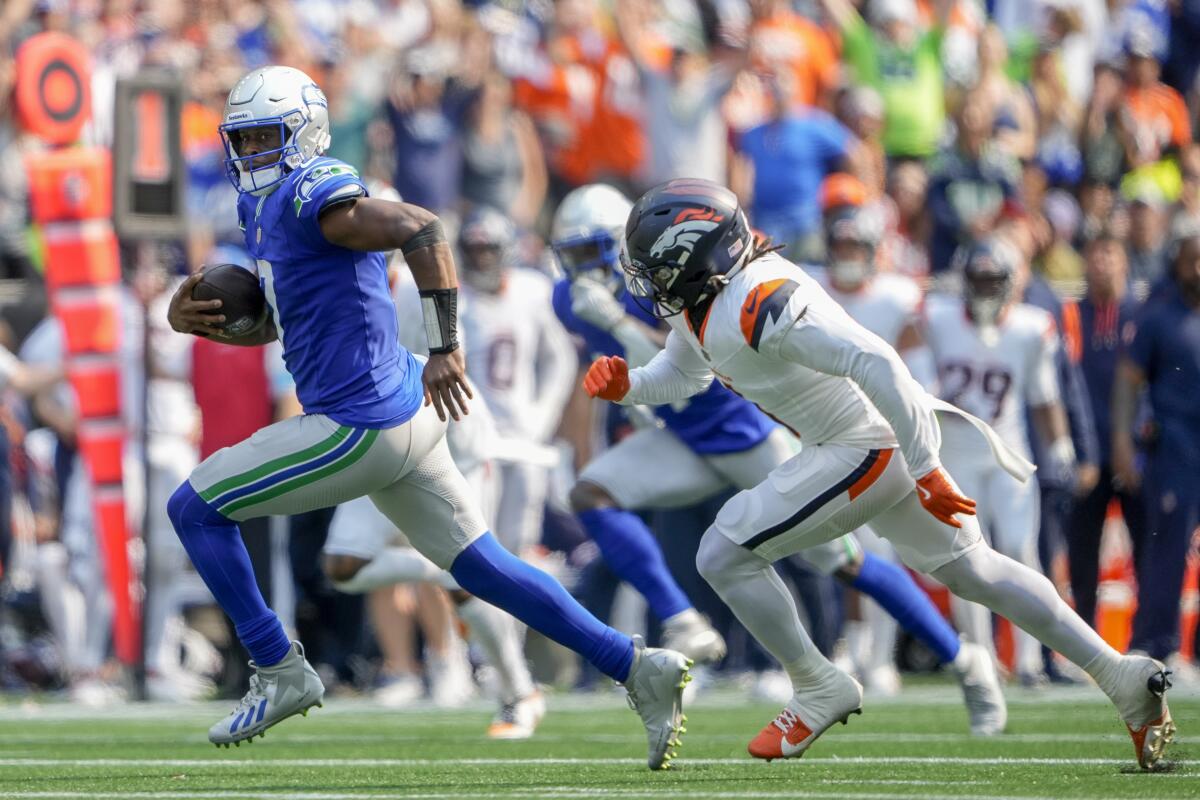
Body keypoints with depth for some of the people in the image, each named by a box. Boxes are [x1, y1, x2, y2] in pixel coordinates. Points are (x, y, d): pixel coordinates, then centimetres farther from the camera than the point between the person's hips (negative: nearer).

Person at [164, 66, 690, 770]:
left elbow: (422, 230, -29)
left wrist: (445, 348, -29)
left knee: (196, 509, 0)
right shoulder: (265, 206, 16)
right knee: (479, 566, 13)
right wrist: (201, 320, 7)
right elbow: (269, 323, 26)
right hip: (404, 418, 10)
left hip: (362, 429, -10)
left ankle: (280, 672, 6)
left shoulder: (312, 196, -15)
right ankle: (638, 669, 11)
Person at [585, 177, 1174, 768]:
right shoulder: (700, 301, 3)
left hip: (867, 448, -10)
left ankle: (820, 690, 9)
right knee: (969, 570, 19)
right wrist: (627, 385, 1)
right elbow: (683, 372, 22)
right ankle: (1124, 679, 22)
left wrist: (925, 471, -29)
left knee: (724, 557, -5)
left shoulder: (759, 305, -28)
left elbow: (875, 363, -32)